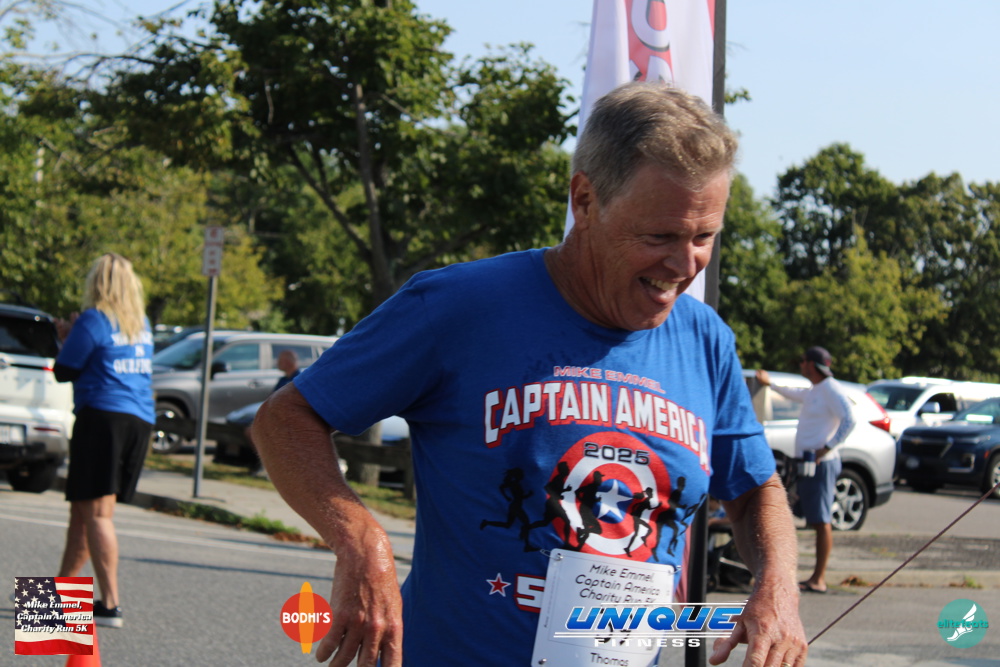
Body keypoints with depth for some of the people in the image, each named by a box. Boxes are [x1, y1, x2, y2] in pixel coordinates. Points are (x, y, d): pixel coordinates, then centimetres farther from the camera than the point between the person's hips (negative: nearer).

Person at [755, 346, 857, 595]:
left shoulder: (831, 390, -11)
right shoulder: (814, 391, 20)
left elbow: (849, 420, -23)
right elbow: (795, 394, 44)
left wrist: (827, 448, -25)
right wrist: (771, 384, 57)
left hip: (821, 463, -10)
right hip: (808, 462, 10)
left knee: (821, 520, -10)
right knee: (818, 520, 8)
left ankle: (819, 580, -12)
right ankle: (816, 577, 9)